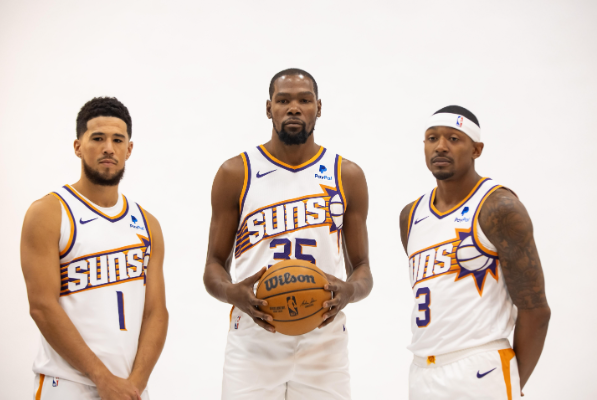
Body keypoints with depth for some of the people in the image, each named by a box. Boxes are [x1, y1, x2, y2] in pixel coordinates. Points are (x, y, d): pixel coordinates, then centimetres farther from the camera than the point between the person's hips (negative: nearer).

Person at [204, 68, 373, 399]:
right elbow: (214, 265, 6)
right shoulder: (235, 174, 3)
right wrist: (232, 293, -17)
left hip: (323, 341, 1)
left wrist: (349, 291, -13)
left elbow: (362, 268, 10)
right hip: (253, 339, -1)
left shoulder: (347, 176, 6)